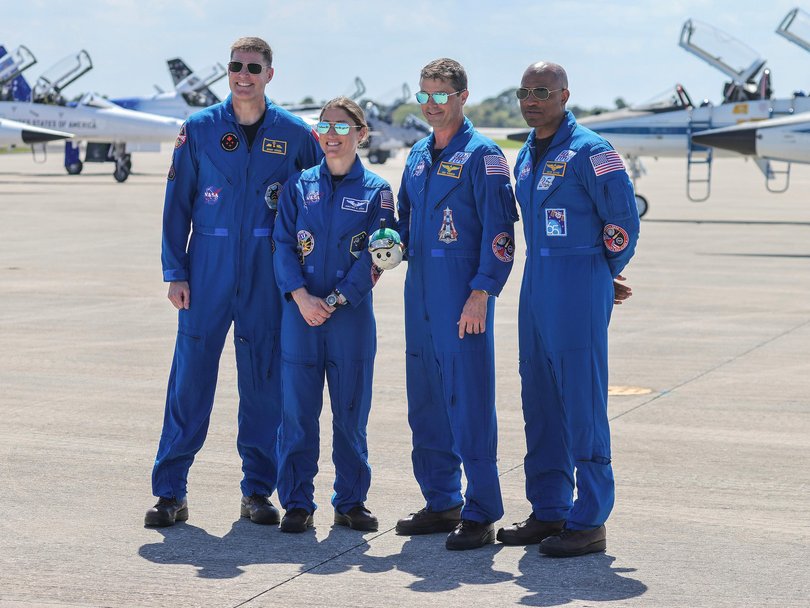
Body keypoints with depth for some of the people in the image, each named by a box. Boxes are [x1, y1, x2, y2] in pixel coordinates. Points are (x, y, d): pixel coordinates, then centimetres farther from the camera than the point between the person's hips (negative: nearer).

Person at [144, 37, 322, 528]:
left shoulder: (294, 133, 3)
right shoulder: (199, 129, 3)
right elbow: (177, 204, 4)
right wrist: (175, 272, -2)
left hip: (267, 271, 0)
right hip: (208, 268, 0)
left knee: (264, 379, 5)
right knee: (190, 376, -2)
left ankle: (258, 490, 15)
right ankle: (170, 492, 4)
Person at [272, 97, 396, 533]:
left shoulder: (376, 191, 4)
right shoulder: (299, 186, 8)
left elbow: (375, 254, -3)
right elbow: (283, 246, 2)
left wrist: (336, 300, -12)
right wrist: (301, 296, -13)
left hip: (352, 314, -1)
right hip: (300, 313, 1)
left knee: (351, 410, 5)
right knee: (298, 410, 2)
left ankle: (351, 501, 16)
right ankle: (297, 503, 10)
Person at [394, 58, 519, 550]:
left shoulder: (482, 155, -6)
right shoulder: (419, 156, 16)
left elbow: (499, 229, -12)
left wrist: (482, 292, -18)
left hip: (464, 296, -8)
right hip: (420, 293, 8)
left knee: (469, 401, -8)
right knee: (426, 400, 11)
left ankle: (481, 514, -3)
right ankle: (441, 503, 21)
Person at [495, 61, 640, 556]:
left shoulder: (589, 152, -10)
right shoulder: (526, 156, 15)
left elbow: (624, 220, -8)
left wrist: (605, 274, 3)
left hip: (580, 288, -8)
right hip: (537, 288, 8)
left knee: (582, 402, -6)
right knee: (540, 401, 11)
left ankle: (589, 521, -1)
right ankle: (548, 511, 20)